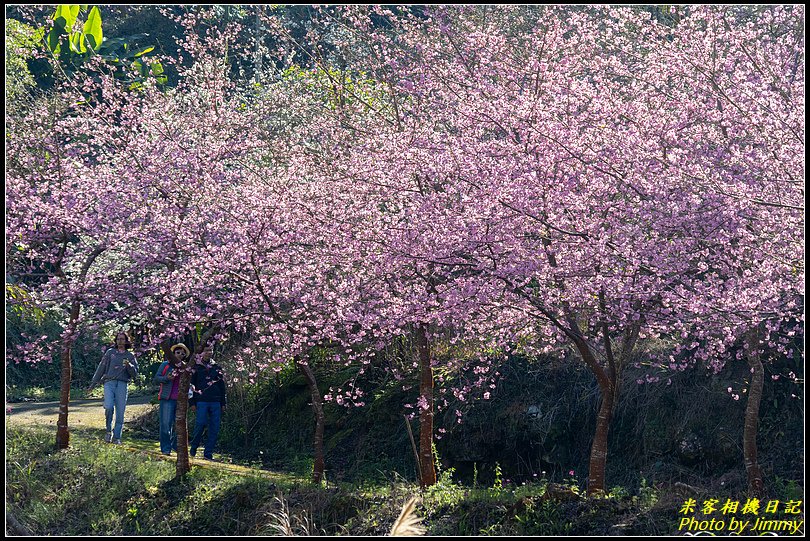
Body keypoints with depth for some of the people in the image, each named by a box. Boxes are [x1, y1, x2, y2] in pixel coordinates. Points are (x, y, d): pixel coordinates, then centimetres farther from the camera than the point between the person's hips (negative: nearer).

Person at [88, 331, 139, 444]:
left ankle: (117, 437, 5)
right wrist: (93, 384, 14)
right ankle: (109, 430, -2)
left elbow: (135, 374, 10)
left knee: (120, 413, -3)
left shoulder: (130, 356, 16)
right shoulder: (110, 352, 15)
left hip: (122, 385, 1)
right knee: (109, 407, -22)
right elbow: (101, 368, 16)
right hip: (109, 383, -1)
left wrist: (129, 366, -9)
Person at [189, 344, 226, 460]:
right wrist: (192, 402, -4)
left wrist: (223, 403, 14)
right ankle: (193, 447, 8)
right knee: (201, 423, -13)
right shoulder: (196, 368, 6)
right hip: (201, 401, -4)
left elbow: (222, 387, 20)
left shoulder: (216, 368, 17)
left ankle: (208, 453, 5)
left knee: (215, 428, -1)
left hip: (216, 402, 4)